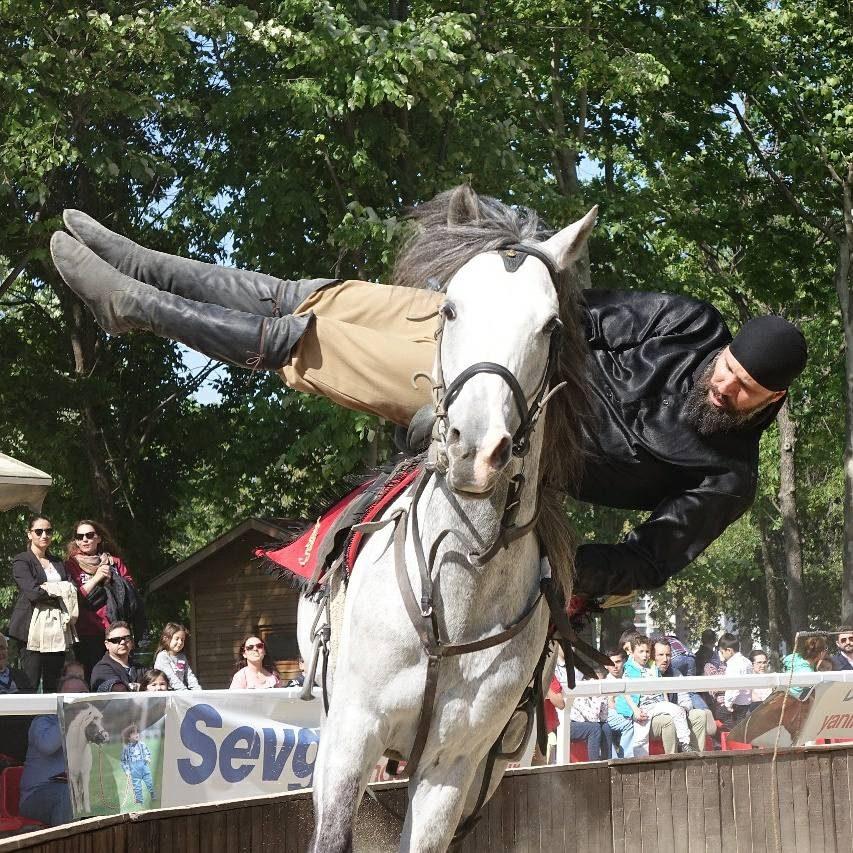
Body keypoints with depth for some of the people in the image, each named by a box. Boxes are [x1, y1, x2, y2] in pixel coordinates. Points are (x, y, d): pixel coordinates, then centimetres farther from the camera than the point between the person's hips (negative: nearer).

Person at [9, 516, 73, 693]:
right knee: (31, 684, -9)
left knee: (52, 685, 2)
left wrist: (47, 589, -3)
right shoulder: (21, 561, 2)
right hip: (32, 627, -5)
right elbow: (32, 592, -11)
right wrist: (59, 590, 0)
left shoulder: (58, 563, 22)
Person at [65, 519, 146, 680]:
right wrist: (96, 578, -6)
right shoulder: (72, 564, 10)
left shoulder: (115, 562, 18)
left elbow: (133, 593, 13)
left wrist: (113, 580, -2)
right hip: (88, 634, -2)